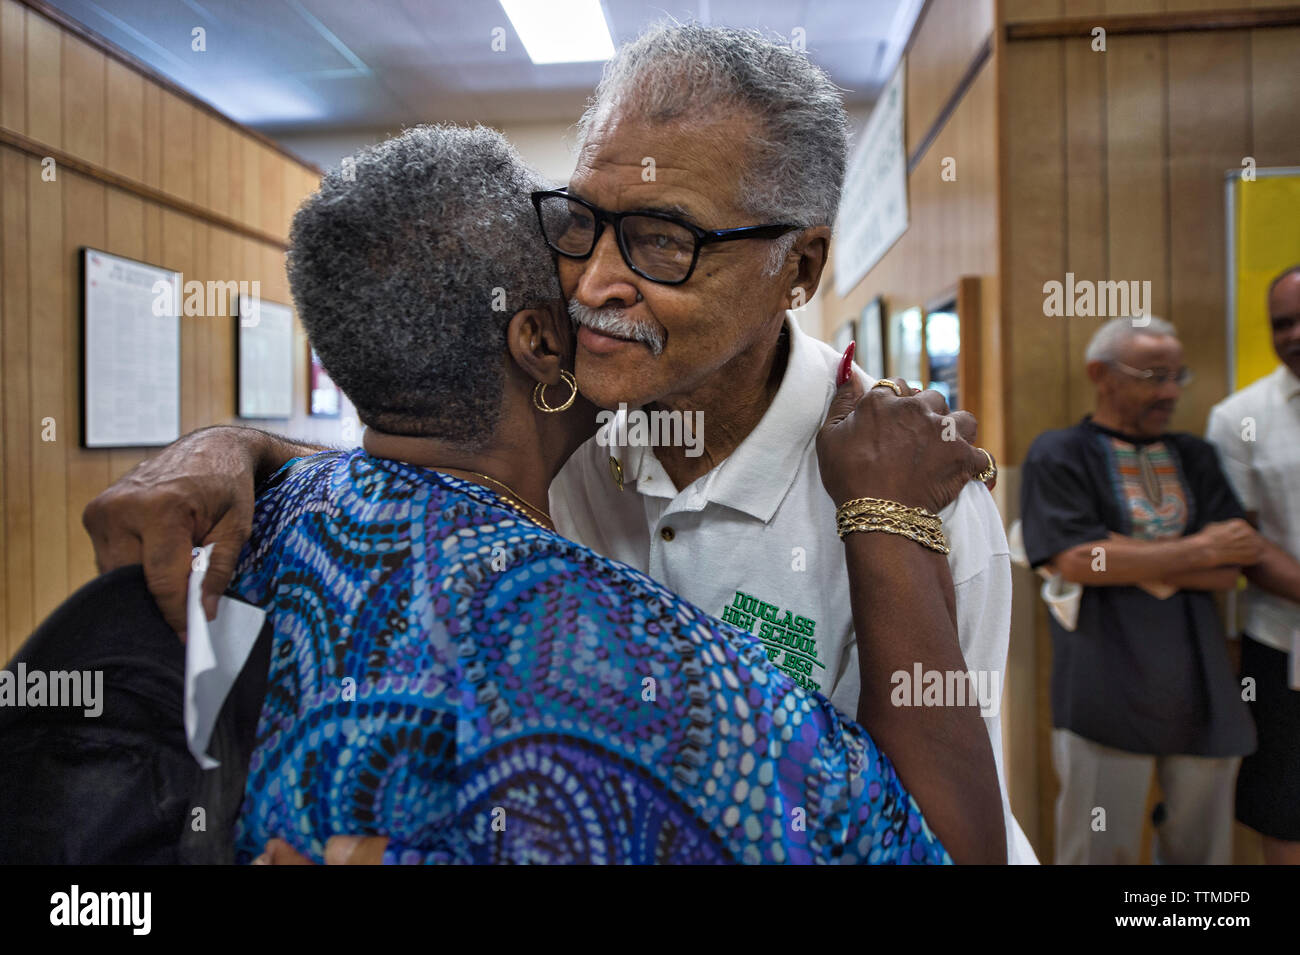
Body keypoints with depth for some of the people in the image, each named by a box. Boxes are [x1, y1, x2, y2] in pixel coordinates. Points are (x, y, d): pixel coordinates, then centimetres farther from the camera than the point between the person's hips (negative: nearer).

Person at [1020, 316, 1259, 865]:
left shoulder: (1194, 457, 14)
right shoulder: (1058, 455, -1)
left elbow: (1226, 572, 5)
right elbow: (1076, 562, -15)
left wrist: (1132, 556, -10)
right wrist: (1200, 550, -7)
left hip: (1202, 693, 5)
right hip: (1107, 694, -5)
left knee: (1201, 847, 14)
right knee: (1100, 850, 3)